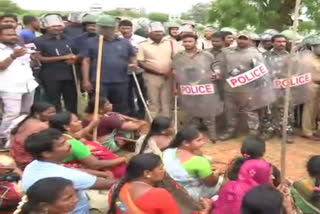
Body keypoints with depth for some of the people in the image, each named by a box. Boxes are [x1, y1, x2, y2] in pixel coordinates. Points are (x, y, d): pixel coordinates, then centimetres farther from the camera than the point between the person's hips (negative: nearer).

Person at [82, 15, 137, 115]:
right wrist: (86, 80, -5)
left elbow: (132, 58, 18)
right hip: (99, 83, -2)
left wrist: (134, 64, -5)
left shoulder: (125, 42, 11)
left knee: (121, 111, 10)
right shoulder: (92, 42, 5)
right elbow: (86, 61, 2)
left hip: (120, 83, 2)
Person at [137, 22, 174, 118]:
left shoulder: (169, 43, 7)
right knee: (154, 103, 4)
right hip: (152, 77, -3)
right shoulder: (143, 45, -4)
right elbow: (140, 62, -9)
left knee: (166, 102, 9)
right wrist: (157, 71, -16)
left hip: (168, 77, 3)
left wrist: (171, 71, -6)